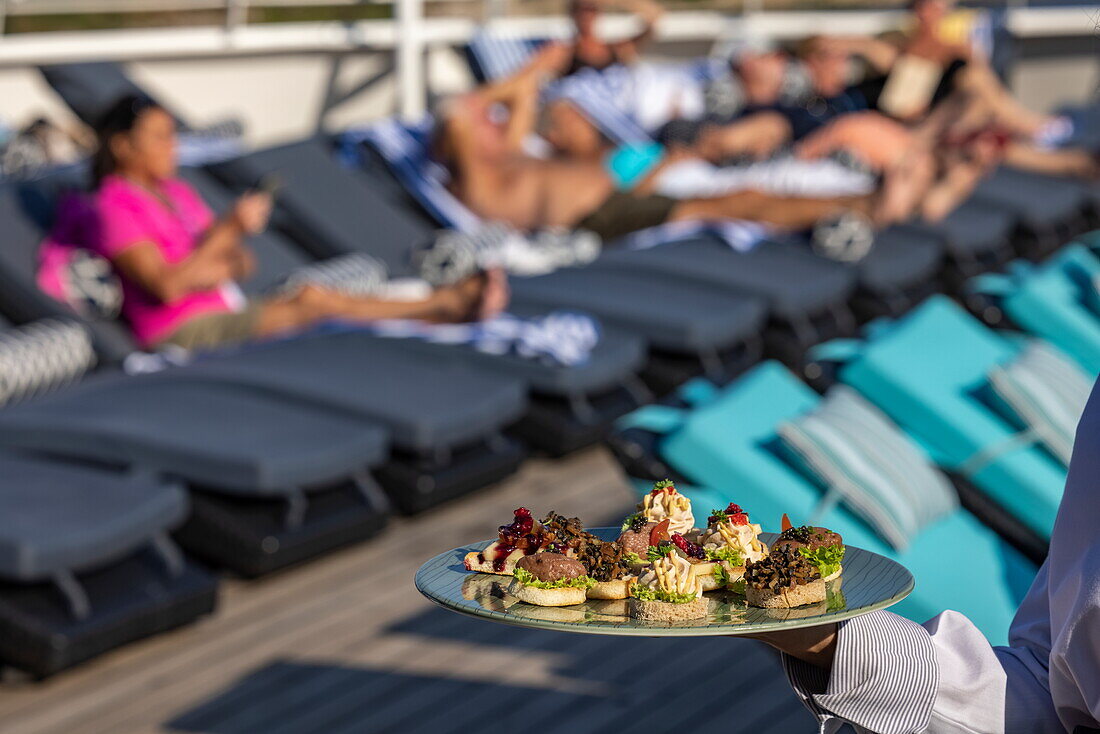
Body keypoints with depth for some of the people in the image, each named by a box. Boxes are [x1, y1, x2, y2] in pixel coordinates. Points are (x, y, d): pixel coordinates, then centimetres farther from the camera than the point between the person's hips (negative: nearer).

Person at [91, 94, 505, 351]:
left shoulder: (175, 192, 18)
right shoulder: (114, 206, -8)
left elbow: (244, 265, 13)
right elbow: (166, 287, -20)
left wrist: (209, 271, -11)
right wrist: (230, 229, -18)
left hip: (226, 314, 8)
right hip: (183, 333, -8)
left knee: (313, 297, -16)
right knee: (313, 301, -21)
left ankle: (452, 308, -28)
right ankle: (444, 305, -17)